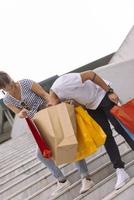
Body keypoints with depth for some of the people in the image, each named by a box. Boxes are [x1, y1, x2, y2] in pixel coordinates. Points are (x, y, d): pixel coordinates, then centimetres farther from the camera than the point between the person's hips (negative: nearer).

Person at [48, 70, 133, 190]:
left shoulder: (61, 85, -34)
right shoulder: (58, 98, -9)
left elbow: (90, 74, -29)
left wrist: (110, 92, -25)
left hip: (102, 94, -6)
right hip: (91, 105, 7)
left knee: (120, 127, -5)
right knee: (105, 135, 1)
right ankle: (120, 171, 3)